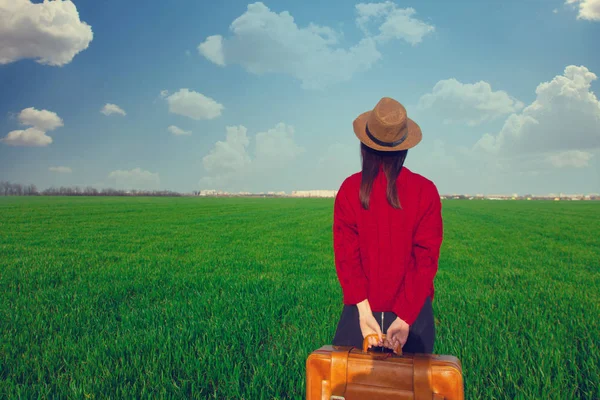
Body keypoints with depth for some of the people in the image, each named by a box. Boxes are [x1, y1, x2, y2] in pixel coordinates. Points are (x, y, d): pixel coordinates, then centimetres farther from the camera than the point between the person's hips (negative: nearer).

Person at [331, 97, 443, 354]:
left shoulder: (350, 189, -6)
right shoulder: (425, 190, -6)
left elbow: (345, 254, -10)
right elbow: (427, 258, -11)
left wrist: (364, 309, -12)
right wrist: (405, 316, -12)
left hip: (363, 307, 0)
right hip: (413, 308, 1)